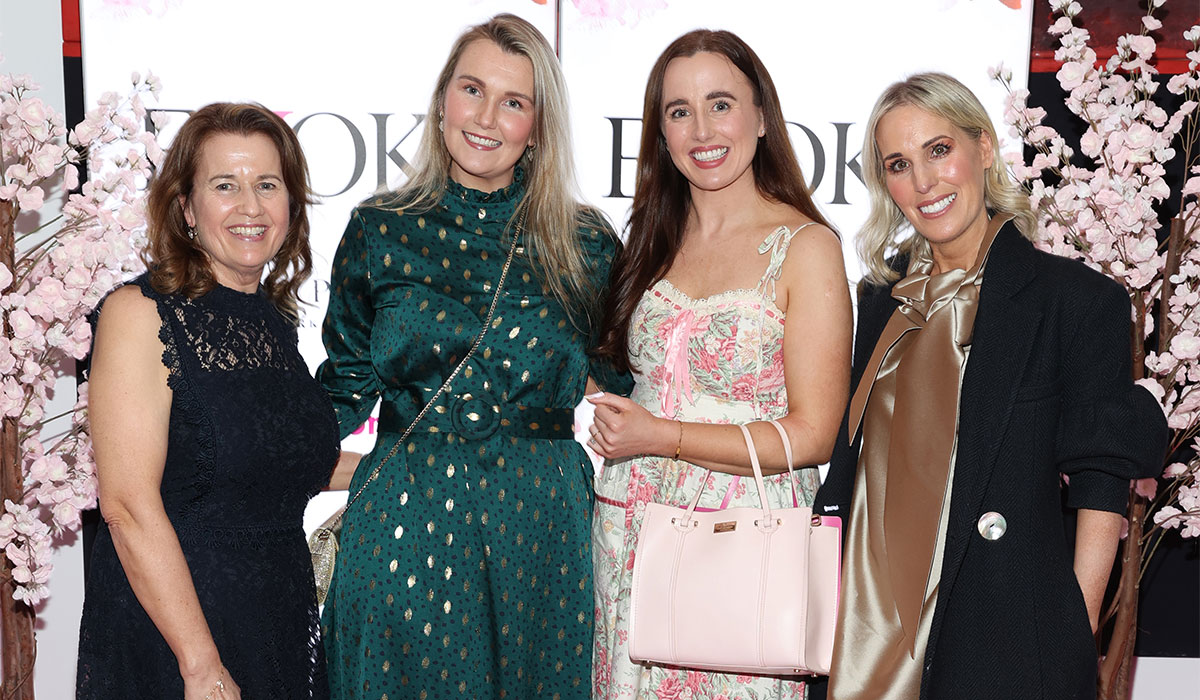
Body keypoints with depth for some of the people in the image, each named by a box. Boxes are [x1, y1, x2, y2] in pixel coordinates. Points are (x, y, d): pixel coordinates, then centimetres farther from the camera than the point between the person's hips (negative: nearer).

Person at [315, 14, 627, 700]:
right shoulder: (380, 230, 1)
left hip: (537, 525, 1)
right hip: (404, 517, 0)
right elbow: (347, 383, 7)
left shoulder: (584, 242, 0)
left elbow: (616, 382, 12)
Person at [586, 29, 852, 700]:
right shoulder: (657, 238, 9)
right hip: (632, 535, 5)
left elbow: (812, 436, -11)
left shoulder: (808, 246, -8)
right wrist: (605, 414, 0)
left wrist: (659, 436, -13)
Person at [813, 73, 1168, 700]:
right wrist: (824, 596, 5)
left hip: (1005, 644, -4)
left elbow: (1099, 490, -8)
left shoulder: (1080, 300, -7)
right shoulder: (883, 296, 8)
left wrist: (1073, 643, -13)